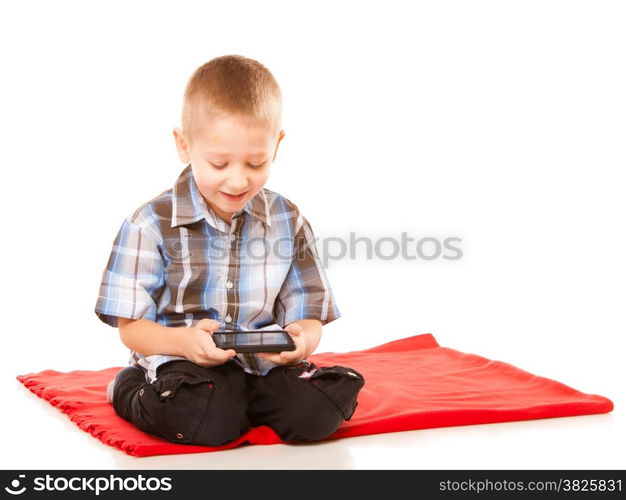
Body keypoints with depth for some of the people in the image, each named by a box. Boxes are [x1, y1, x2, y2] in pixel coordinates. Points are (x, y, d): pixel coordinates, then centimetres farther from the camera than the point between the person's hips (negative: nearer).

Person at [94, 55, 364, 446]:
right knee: (209, 421, -32)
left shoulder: (288, 222, 4)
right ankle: (129, 389, 1)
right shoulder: (152, 224, -5)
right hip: (181, 360, -2)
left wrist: (302, 337, -21)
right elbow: (132, 326, -4)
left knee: (316, 413, -24)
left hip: (265, 362, 3)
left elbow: (308, 316, 6)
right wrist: (184, 341, -26)